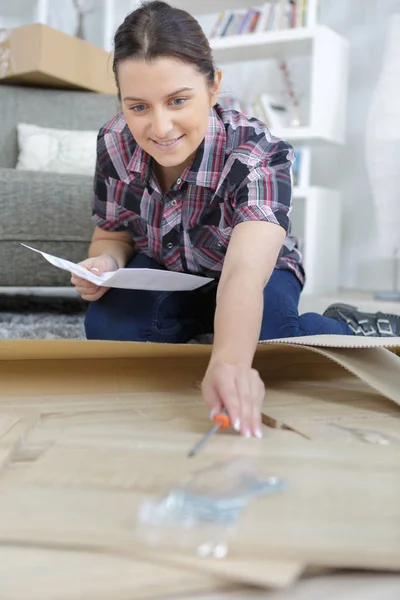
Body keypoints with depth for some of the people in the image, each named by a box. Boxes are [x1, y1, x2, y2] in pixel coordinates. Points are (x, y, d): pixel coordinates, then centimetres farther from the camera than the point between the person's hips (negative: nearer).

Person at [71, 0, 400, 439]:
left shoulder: (258, 156, -34)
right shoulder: (114, 144, -21)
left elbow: (244, 272, -51)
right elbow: (113, 235, -3)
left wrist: (229, 361, -71)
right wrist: (105, 263, -29)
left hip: (257, 278, -2)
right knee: (108, 328, -28)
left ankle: (352, 331, -3)